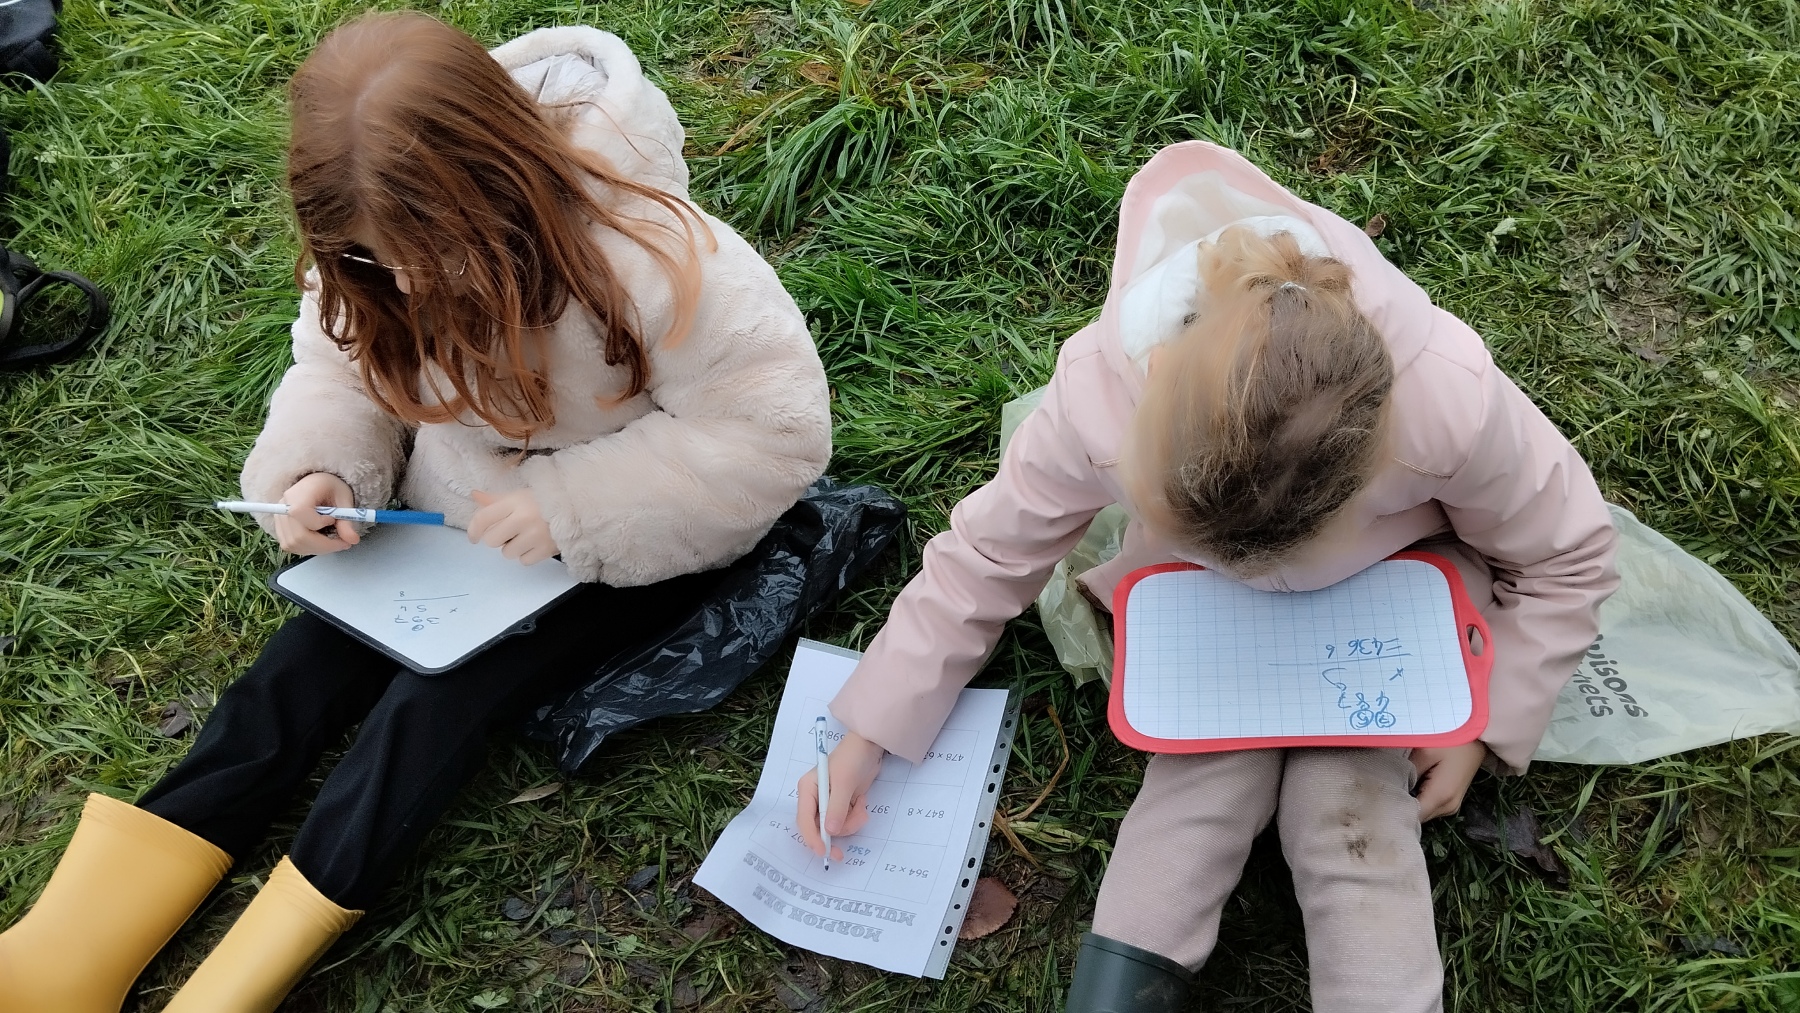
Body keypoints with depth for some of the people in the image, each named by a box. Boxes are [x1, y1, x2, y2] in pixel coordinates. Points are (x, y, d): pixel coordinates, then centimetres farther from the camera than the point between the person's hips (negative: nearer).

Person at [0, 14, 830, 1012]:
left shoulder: (645, 254, -32)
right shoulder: (393, 238, -14)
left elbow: (779, 426, -29)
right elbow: (347, 365, 1)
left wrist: (569, 508, -31)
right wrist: (317, 470, -21)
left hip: (618, 548, -5)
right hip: (457, 520, 5)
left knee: (438, 700, -23)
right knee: (304, 667, -11)